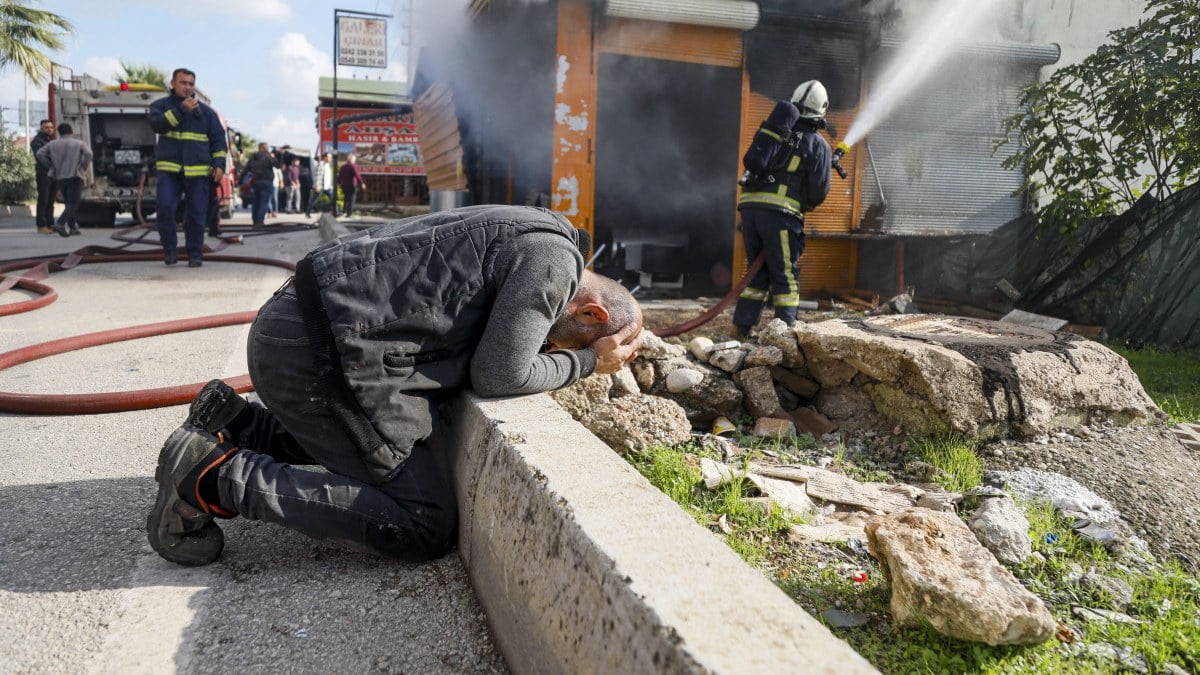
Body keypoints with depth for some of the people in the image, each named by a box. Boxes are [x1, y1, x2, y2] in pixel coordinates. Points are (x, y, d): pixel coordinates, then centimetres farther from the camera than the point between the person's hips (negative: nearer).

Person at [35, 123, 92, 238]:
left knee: (69, 203, 17)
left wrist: (50, 167, 8)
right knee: (73, 204, -7)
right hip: (75, 177, -4)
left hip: (59, 178, 4)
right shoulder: (80, 144, 4)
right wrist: (84, 168, -7)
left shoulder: (53, 144, 13)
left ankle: (72, 227, 16)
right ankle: (60, 224, -25)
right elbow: (88, 154, -16)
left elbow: (40, 154, 1)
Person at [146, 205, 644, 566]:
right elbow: (497, 375, -11)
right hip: (323, 350, -10)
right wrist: (587, 362, 2)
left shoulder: (517, 233, 18)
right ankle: (219, 477, -9)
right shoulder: (554, 257, -11)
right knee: (424, 528, -4)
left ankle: (234, 424, 21)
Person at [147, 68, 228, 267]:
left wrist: (219, 164, -2)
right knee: (165, 206, -15)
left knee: (196, 214, 2)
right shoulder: (161, 105, 9)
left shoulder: (206, 112, 13)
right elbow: (157, 124, -11)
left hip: (198, 171, 1)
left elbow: (218, 139, 10)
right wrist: (181, 110, -16)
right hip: (169, 169, -1)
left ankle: (195, 254, 13)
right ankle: (170, 249, 2)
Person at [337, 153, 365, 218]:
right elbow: (357, 175, -21)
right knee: (351, 200, 0)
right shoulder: (353, 166, -11)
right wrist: (361, 183, -22)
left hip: (344, 185, 6)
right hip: (351, 185, -6)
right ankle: (349, 213, -3)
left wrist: (339, 183, 30)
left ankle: (344, 211, 14)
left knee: (346, 199, 20)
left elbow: (339, 176, 15)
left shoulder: (343, 166, 9)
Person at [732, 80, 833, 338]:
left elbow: (749, 162, 11)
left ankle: (743, 329, 15)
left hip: (750, 205, 5)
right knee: (786, 276, 3)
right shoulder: (819, 145, 5)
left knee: (757, 272, 15)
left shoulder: (773, 131, 17)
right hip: (781, 212, -5)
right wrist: (805, 205, 20)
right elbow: (819, 191, 2)